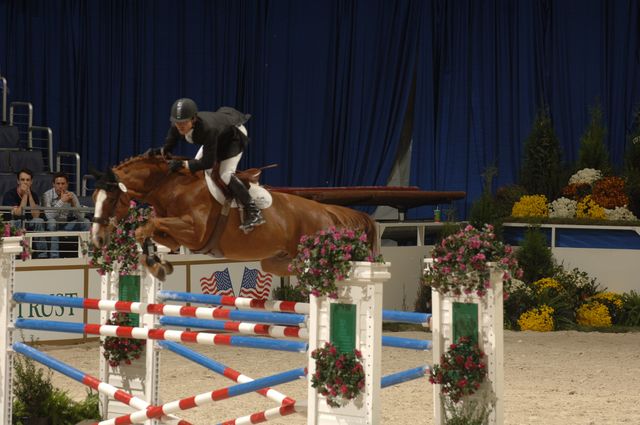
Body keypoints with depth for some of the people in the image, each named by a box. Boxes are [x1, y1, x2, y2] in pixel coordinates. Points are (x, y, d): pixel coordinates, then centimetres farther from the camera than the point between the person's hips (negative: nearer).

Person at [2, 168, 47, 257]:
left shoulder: (34, 195, 3)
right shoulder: (9, 195, -11)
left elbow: (36, 215, -14)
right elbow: (18, 214, -23)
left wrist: (29, 195, -16)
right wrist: (25, 195, -19)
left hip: (27, 226, 4)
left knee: (39, 221, -25)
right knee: (18, 222, -36)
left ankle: (42, 255, -23)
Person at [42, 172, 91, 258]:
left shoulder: (72, 195, -3)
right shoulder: (47, 195, -14)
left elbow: (81, 216, -10)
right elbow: (49, 215, -30)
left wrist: (73, 203, -25)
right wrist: (62, 201, -31)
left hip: (67, 226, 4)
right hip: (52, 226, -4)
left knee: (86, 222, -15)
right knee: (52, 222, -36)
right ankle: (54, 256, -37)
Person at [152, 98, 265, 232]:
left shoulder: (207, 129, -45)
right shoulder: (177, 126, -26)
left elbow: (208, 162, -39)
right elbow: (169, 147, -9)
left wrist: (182, 164, -42)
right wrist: (159, 151, -31)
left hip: (234, 134, -8)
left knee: (225, 174, -20)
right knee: (197, 169, 8)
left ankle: (253, 212, -14)